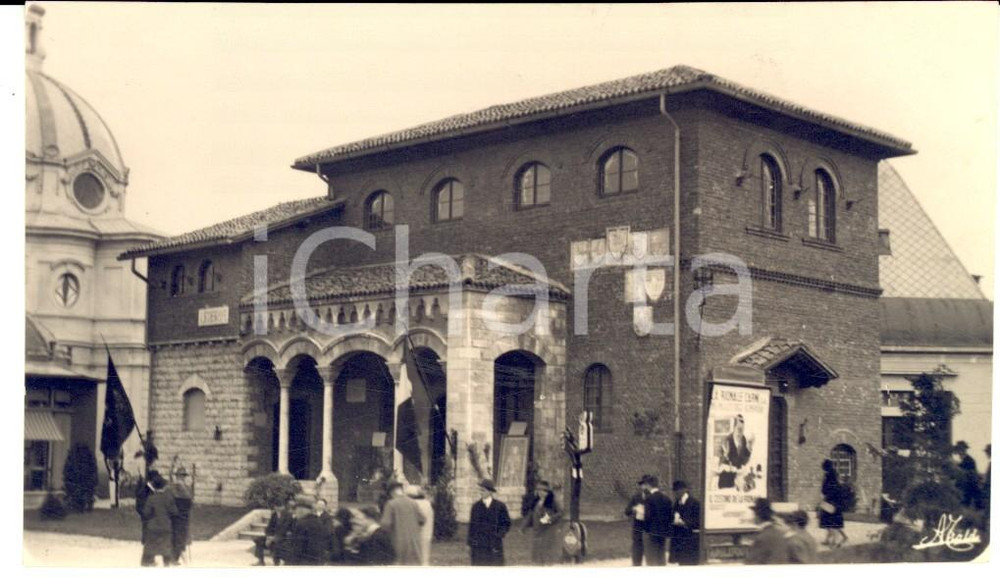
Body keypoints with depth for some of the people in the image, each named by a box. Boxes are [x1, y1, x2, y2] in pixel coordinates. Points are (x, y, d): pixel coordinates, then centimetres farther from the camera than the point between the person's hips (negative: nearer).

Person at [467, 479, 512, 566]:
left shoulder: (500, 506, 1)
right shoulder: (476, 506, 6)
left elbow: (506, 523, 8)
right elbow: (472, 525, 8)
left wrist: (499, 535, -7)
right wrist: (470, 544, 6)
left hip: (494, 546, -1)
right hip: (478, 547, 1)